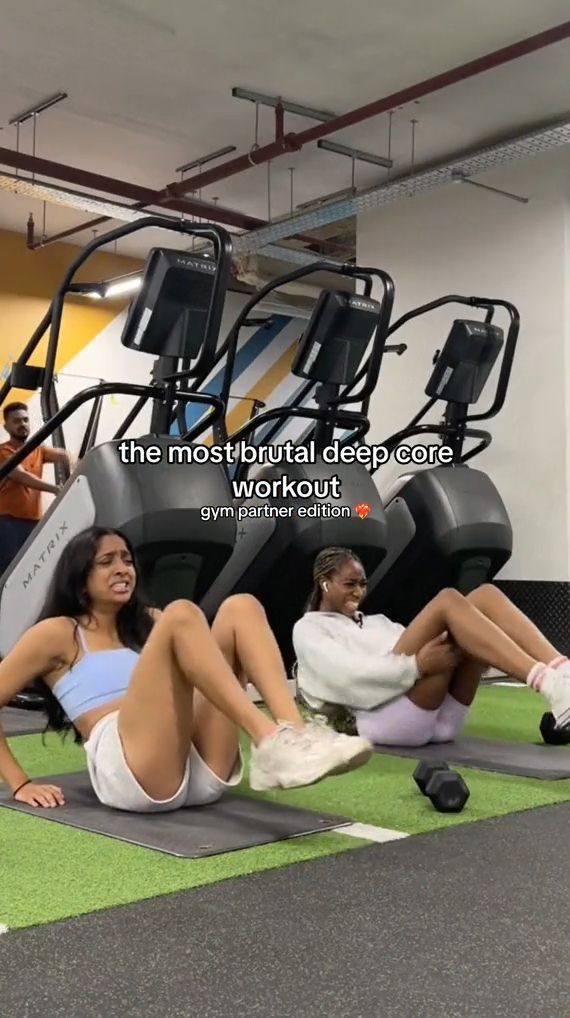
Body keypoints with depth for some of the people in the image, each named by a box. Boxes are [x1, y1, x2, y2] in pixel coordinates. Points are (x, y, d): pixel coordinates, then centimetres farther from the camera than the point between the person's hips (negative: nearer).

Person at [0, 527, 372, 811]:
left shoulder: (147, 623, 29)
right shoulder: (57, 634, 12)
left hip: (204, 771, 6)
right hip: (129, 774, -6)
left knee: (240, 607, -7)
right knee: (181, 615, -22)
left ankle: (294, 733, -30)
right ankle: (270, 743, -38)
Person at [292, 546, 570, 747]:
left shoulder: (376, 622, 36)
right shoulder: (308, 629, 15)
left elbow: (418, 648, 18)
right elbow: (346, 675, -7)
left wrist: (461, 652, -6)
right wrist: (416, 666, -20)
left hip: (438, 716, 6)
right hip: (382, 718, -6)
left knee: (485, 595, -11)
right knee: (447, 601, -22)